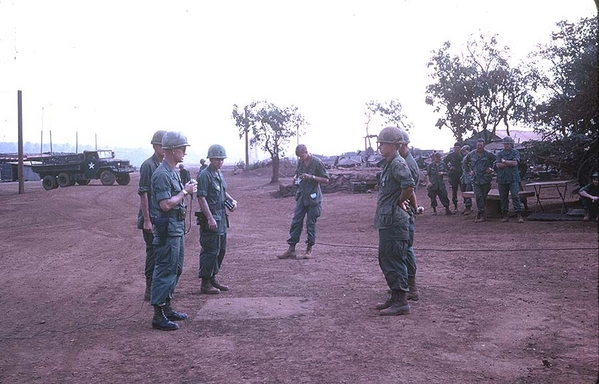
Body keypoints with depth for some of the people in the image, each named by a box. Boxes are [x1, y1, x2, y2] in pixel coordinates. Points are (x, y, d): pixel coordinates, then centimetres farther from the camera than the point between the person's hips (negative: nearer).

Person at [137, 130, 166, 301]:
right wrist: (146, 220, -19)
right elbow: (143, 193, -16)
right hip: (152, 218, -8)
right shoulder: (148, 165, -13)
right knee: (153, 253, -2)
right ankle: (150, 291, 8)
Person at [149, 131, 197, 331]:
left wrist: (186, 190, 8)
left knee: (175, 269, 16)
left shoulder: (173, 171, 14)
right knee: (165, 271, -7)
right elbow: (166, 204, -23)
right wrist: (185, 191, -14)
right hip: (168, 228, -11)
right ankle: (159, 316, -2)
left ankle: (167, 307, 26)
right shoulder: (162, 174, -18)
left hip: (177, 227, 11)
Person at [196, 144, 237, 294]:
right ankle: (205, 283, 2)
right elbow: (201, 198, -19)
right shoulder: (205, 175, -14)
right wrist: (210, 218, -24)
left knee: (221, 250, 15)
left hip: (221, 218, 9)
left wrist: (231, 200, 8)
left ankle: (213, 278, 26)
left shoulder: (220, 174, 14)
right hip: (211, 219, -9)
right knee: (210, 251, -6)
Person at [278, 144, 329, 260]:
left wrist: (311, 177, -20)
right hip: (301, 197, 5)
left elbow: (326, 179, -10)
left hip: (313, 197, -5)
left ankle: (309, 250, 14)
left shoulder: (317, 163, -11)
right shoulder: (300, 162, 7)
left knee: (311, 224, 2)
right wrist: (296, 178, 0)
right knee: (296, 222, 2)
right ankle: (291, 250, 5)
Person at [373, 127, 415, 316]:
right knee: (385, 260, 17)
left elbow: (409, 186, -29)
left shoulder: (398, 163, -16)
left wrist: (399, 202, -15)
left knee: (395, 261, -6)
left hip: (394, 221, -11)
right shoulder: (388, 164, 16)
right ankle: (395, 297, 26)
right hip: (386, 221, 11)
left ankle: (401, 302, 1)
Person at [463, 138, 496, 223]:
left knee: (484, 197, 4)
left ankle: (480, 213, 15)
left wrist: (491, 168, -1)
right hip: (475, 179, 2)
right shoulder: (471, 154, 7)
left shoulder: (488, 154, -3)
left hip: (486, 179, -2)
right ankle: (483, 214, -9)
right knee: (478, 196, -11)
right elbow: (465, 162, 24)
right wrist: (468, 171, 16)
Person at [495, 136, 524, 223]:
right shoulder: (499, 153, 10)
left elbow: (515, 163, -10)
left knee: (515, 196, -10)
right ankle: (505, 216, 14)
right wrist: (510, 164, -8)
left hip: (513, 178, -3)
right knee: (503, 198, 6)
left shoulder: (515, 152, 6)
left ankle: (519, 215, -9)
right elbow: (498, 165, -5)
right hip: (502, 179, 3)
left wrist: (504, 161, -3)